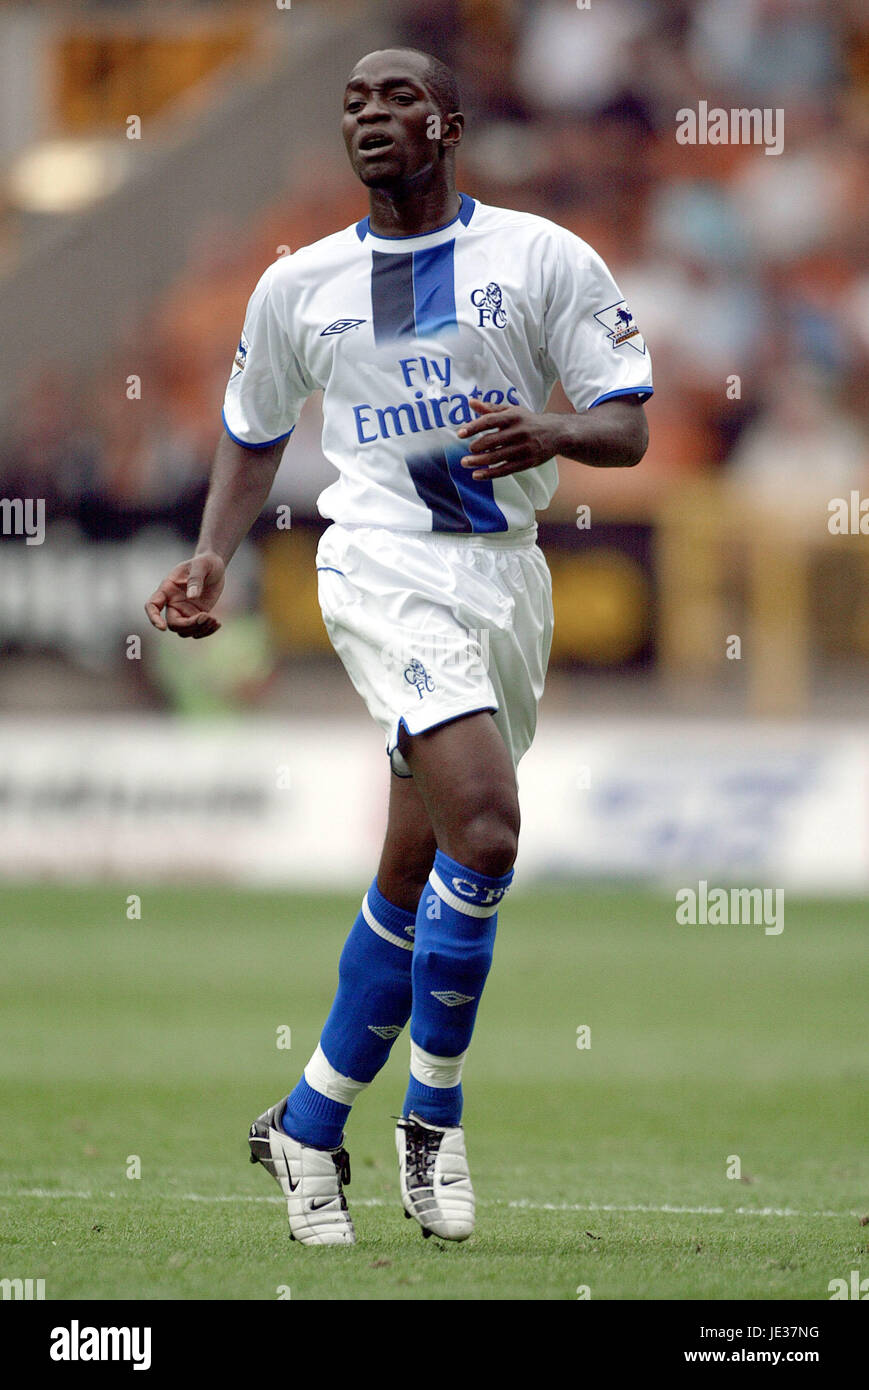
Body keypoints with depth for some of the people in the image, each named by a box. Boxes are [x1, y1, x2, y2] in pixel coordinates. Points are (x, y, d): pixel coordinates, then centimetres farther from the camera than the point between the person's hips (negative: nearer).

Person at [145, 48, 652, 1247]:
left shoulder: (542, 258, 3)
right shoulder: (300, 286, 9)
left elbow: (630, 427, 0)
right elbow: (254, 436, 23)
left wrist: (549, 434, -21)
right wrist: (211, 561, 7)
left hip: (506, 573, 2)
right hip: (384, 564, -2)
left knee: (416, 883, 8)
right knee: (483, 829, -23)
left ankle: (310, 1125, 23)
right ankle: (434, 1120, -9)